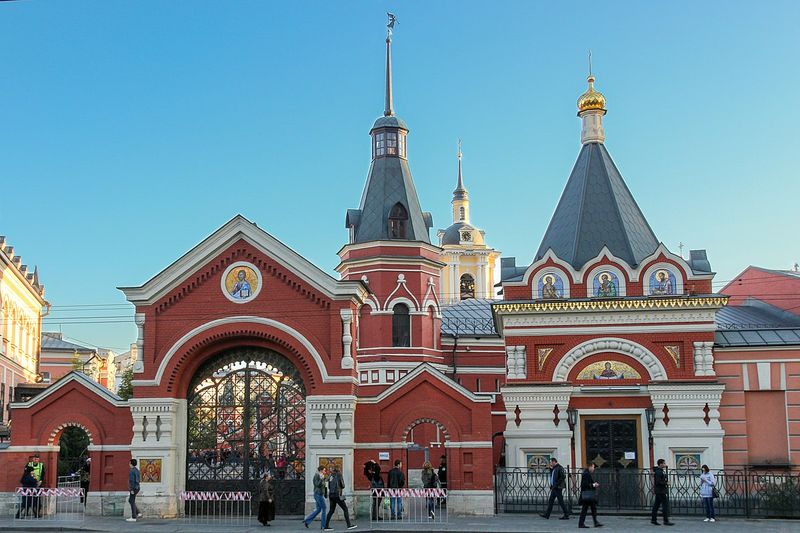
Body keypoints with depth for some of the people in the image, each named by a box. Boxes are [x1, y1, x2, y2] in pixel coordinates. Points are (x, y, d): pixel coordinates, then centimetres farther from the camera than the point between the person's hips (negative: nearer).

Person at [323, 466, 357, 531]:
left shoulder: (331, 475, 13)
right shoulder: (339, 475, -5)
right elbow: (343, 486, -3)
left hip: (331, 495, 7)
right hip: (337, 494, -7)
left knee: (331, 510, 12)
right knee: (345, 509, 0)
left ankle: (326, 526, 7)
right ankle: (349, 525, -4)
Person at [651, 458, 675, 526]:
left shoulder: (661, 471, 16)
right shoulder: (658, 472, -17)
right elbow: (658, 482, -24)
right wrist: (666, 483, -15)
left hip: (659, 491, 10)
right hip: (661, 491, -10)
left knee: (656, 505, 11)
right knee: (665, 505, -7)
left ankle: (653, 520, 15)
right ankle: (666, 521, -6)